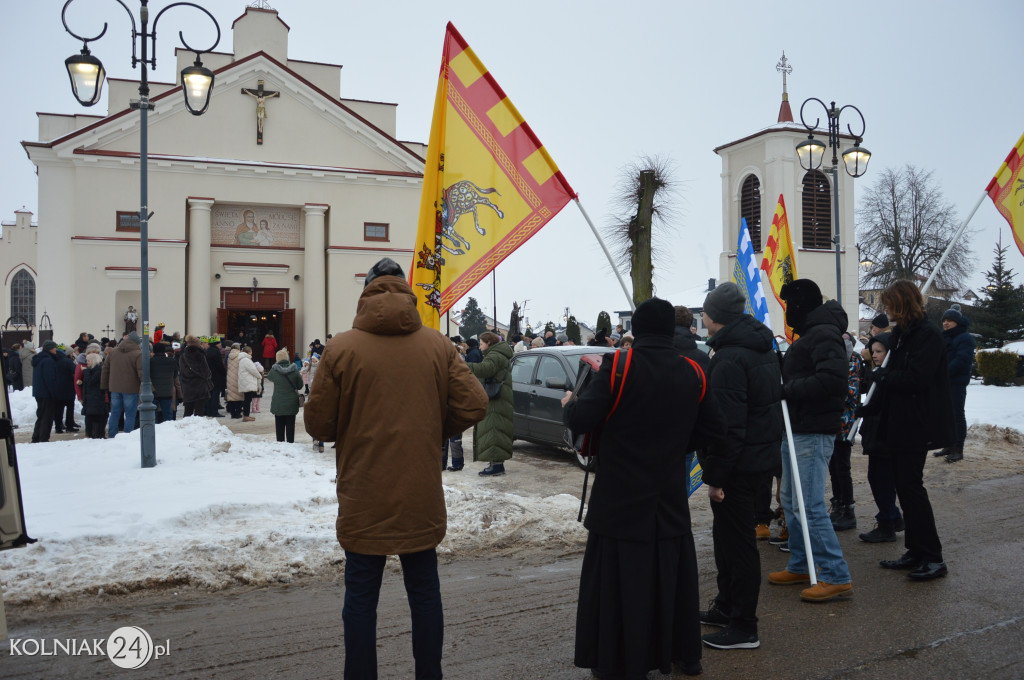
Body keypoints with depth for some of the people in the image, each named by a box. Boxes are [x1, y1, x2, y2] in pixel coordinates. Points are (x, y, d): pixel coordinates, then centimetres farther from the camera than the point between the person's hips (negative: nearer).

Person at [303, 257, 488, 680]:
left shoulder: (342, 349, -10)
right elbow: (473, 405, -4)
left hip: (364, 499, -2)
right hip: (421, 497, 3)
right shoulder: (437, 346, -4)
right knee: (424, 590, 17)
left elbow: (317, 424, -5)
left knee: (361, 596, 10)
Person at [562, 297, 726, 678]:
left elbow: (580, 420, -18)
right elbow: (714, 432, 7)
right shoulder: (692, 374, 1)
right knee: (672, 574, 18)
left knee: (619, 580, 6)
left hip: (621, 499, -5)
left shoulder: (618, 365, -15)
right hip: (670, 498, 5)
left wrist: (568, 404, 3)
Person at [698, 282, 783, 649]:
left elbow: (728, 425, -24)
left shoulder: (728, 359, -21)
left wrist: (715, 476, -19)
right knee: (727, 533, 21)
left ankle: (743, 627, 11)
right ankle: (726, 607, 35)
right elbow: (771, 400, 19)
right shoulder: (763, 347, 11)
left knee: (737, 540, 0)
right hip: (763, 456, 10)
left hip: (741, 464, -10)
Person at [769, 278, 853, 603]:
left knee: (810, 506, -9)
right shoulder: (809, 335, 20)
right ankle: (799, 566, 27)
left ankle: (837, 577, 0)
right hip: (796, 430, 11)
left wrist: (788, 388, -21)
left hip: (813, 433, -11)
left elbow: (833, 378, -27)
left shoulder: (824, 334, -14)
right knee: (791, 501, 16)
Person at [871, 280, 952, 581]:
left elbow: (917, 378, -23)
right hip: (901, 423, 9)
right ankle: (916, 552, 20)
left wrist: (883, 376, -9)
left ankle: (933, 558, 2)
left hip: (918, 425, -9)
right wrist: (884, 377, -3)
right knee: (905, 485, 12)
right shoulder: (902, 333, 15)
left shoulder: (928, 334, -14)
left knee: (910, 486, -7)